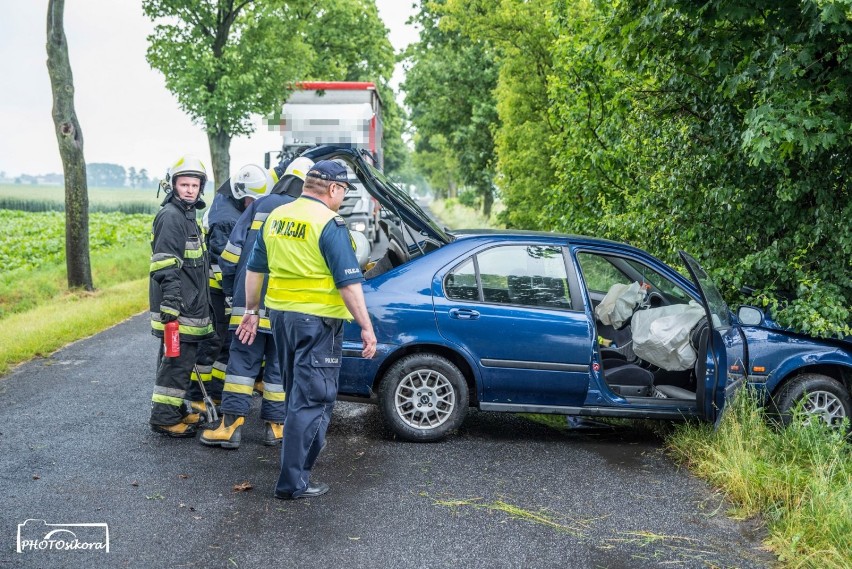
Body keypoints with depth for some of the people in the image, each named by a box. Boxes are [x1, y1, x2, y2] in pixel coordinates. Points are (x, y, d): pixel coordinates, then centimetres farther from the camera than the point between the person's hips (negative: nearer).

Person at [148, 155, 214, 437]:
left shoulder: (187, 215, 18)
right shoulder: (170, 216, -14)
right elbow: (166, 266, -22)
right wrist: (171, 301, -27)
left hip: (188, 304, 10)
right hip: (178, 307, -10)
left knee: (177, 359, 17)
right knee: (177, 360, -6)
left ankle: (175, 411, 27)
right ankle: (164, 417, 1)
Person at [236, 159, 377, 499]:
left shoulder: (276, 217, 8)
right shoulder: (330, 224, -14)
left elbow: (254, 269, 13)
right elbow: (349, 282, -17)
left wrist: (251, 311, 22)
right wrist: (366, 328, -14)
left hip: (279, 313, 7)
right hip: (317, 319, -7)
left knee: (297, 390, 23)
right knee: (312, 399, -1)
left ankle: (309, 444, 41)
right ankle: (293, 481, 0)